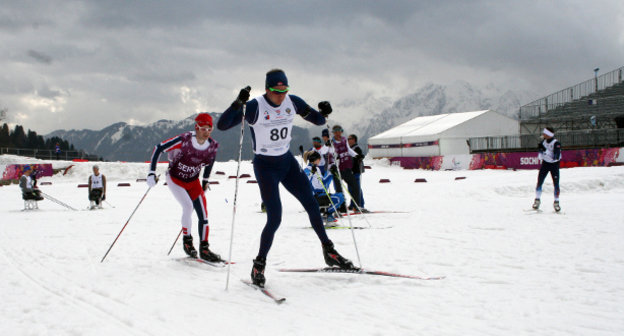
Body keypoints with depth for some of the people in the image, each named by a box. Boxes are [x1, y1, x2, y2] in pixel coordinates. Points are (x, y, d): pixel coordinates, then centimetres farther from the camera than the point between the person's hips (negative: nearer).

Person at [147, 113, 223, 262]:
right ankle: (187, 240, 1)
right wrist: (152, 173, -20)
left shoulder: (213, 145, -14)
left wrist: (205, 180, 16)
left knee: (203, 213, -6)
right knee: (188, 206, -22)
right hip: (175, 178, -4)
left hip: (193, 181, 4)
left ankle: (204, 249, 4)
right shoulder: (184, 140, -28)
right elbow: (159, 148, -18)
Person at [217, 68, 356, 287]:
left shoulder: (293, 102, -5)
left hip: (287, 162, 5)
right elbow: (222, 125, -25)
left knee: (312, 205, 6)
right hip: (265, 166, -5)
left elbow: (318, 120, 7)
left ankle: (329, 253, 22)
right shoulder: (254, 107, -19)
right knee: (275, 218, -13)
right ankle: (259, 265, 5)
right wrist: (238, 104, -40)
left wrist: (324, 113, -16)